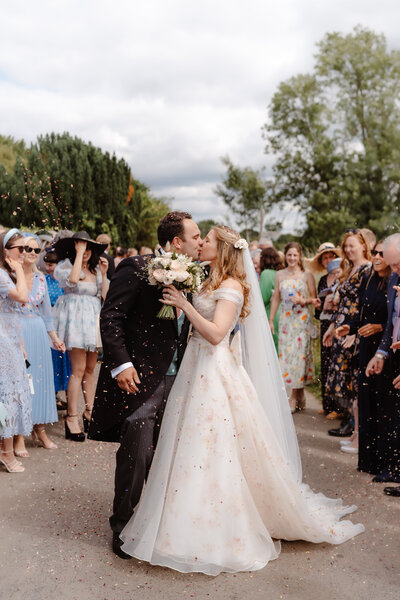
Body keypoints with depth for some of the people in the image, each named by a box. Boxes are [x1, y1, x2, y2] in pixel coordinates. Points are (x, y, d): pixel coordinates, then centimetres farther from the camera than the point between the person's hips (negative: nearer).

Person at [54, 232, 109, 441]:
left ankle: (89, 412, 16)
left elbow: (105, 295, 11)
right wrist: (78, 253, -14)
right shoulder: (64, 265, 0)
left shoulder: (96, 269, 17)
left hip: (93, 320, 6)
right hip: (75, 319, -6)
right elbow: (72, 280, -23)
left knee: (90, 369, 8)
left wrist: (104, 274, 1)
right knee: (78, 370, -10)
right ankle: (71, 418, -4)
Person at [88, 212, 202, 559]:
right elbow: (111, 317, -13)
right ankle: (123, 526, 17)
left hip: (175, 380, 7)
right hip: (139, 379, -7)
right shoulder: (138, 268, -11)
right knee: (136, 455, -2)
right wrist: (121, 364, -19)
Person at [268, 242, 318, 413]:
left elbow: (314, 298, 5)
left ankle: (294, 398, 2)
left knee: (299, 353, -6)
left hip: (302, 318, -3)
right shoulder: (280, 275, 9)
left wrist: (304, 301, -15)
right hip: (285, 318, 3)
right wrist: (271, 319, 10)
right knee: (286, 353, 1)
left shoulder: (307, 274, 0)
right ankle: (299, 396, 12)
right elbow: (276, 298, 13)